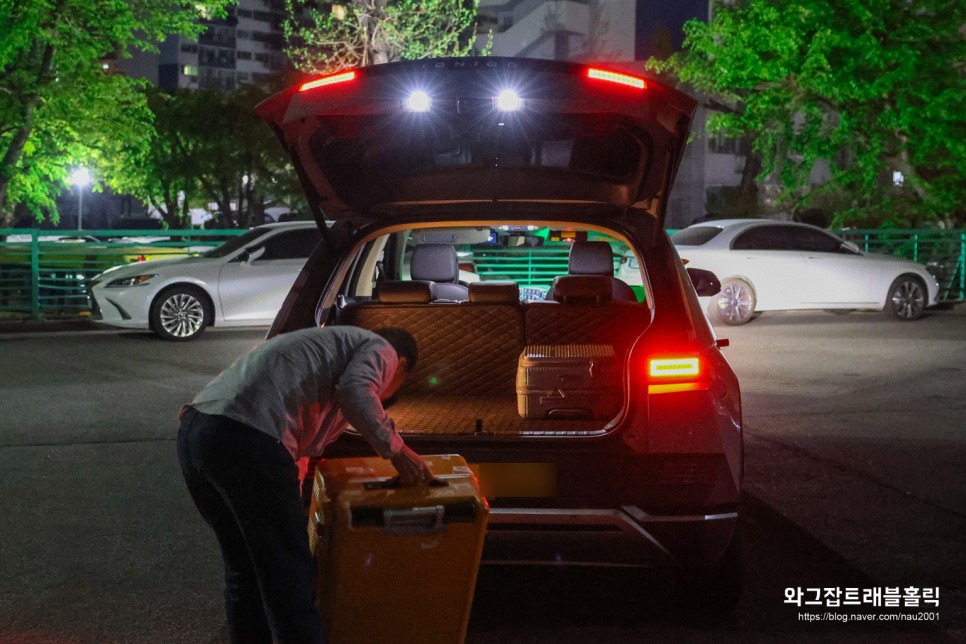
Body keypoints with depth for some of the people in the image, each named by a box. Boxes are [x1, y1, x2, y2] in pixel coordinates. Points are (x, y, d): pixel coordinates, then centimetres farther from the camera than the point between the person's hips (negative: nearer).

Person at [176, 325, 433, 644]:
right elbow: (354, 391, -12)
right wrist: (396, 450, -1)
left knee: (244, 570, 22)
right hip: (246, 441, -9)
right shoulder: (382, 350, 13)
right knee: (289, 576, 3)